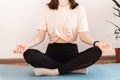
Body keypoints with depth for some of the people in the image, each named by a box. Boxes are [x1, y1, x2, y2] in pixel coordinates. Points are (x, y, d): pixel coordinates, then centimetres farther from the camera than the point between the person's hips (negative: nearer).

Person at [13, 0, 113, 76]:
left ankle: (55, 71, -29)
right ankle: (75, 68, -26)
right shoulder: (46, 9, 5)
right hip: (52, 51, 1)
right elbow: (41, 35, -1)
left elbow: (83, 34, -5)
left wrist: (96, 43, -27)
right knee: (28, 54, -31)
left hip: (71, 51, 0)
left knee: (96, 52, -30)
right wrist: (27, 45, -22)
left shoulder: (79, 8, 3)